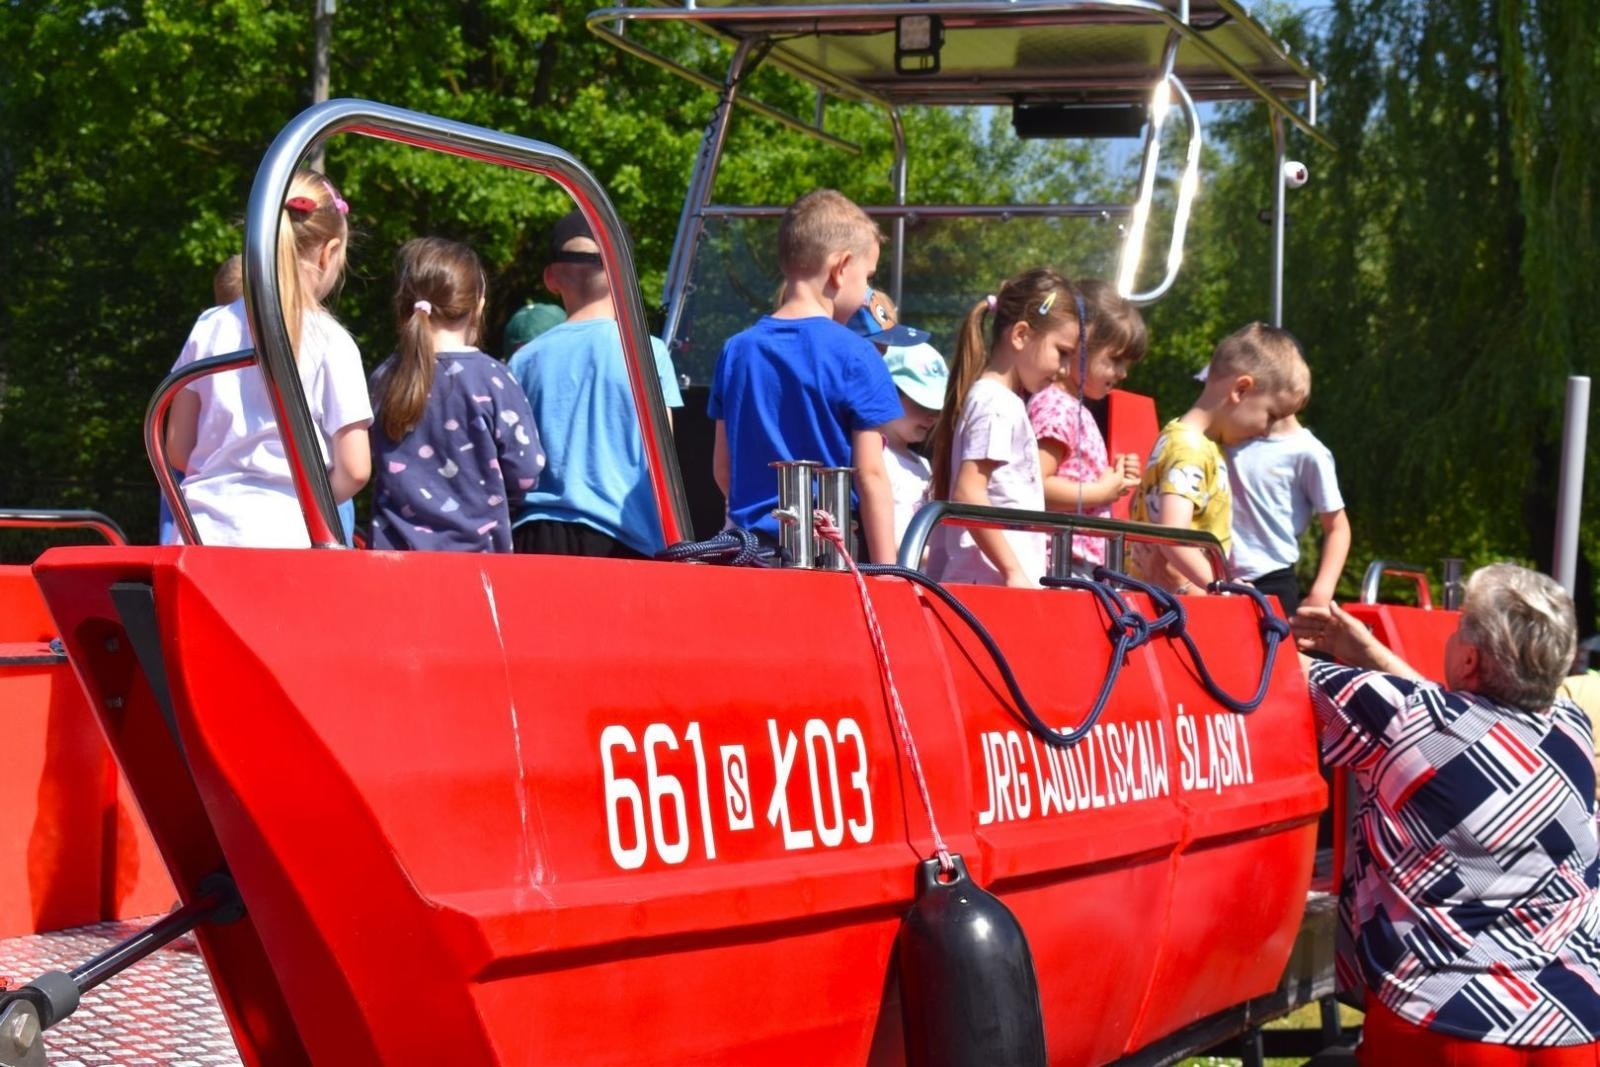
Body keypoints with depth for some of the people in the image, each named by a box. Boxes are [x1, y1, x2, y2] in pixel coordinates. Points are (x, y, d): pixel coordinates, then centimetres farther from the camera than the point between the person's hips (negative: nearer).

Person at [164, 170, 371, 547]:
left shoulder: (209, 329, 7)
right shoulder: (330, 342, -4)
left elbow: (177, 450, 10)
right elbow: (353, 470, -6)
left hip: (203, 531, 4)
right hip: (283, 536, -4)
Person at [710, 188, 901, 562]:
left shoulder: (736, 350, 7)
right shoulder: (855, 356, -8)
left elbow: (722, 468, 12)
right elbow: (871, 476, -10)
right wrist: (886, 571, -8)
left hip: (750, 547, 5)